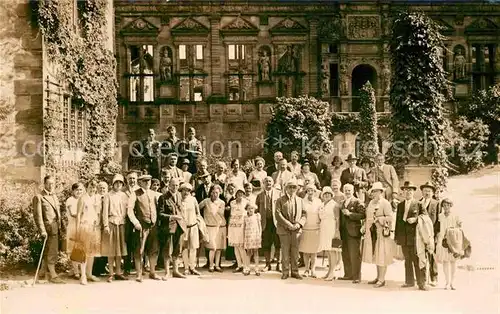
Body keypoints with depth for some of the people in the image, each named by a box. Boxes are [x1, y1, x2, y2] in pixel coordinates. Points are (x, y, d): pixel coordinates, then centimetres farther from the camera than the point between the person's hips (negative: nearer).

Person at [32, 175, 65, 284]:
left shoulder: (54, 196, 18)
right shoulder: (39, 197, -6)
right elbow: (37, 216, -11)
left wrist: (61, 228, 15)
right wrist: (42, 231, -17)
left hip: (57, 229, 7)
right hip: (49, 228, -7)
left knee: (47, 252, 15)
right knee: (52, 253, -3)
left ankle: (43, 272, 25)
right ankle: (52, 275, 4)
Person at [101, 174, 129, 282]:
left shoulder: (124, 196, 11)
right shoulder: (108, 196, 0)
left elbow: (127, 210, 11)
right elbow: (105, 211, -4)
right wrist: (106, 225, -12)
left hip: (122, 224, 4)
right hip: (111, 223, -4)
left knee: (120, 249, 8)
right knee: (111, 249, -1)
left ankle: (118, 272, 15)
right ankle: (111, 273, 5)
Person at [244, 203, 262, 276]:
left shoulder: (257, 216, 3)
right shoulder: (245, 217, 5)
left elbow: (260, 226, 6)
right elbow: (244, 228, 10)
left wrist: (260, 236, -1)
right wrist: (243, 238, 6)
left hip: (256, 235, 0)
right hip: (248, 236, 1)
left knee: (255, 252, 3)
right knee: (248, 252, 3)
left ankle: (256, 269, 8)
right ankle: (247, 269, 8)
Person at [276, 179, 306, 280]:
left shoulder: (300, 200, 15)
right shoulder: (280, 200, 5)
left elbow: (303, 215, 9)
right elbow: (278, 214, -5)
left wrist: (299, 224, -9)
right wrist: (288, 224, -13)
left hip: (296, 229, 2)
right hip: (284, 229, -2)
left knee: (295, 251, 3)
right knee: (285, 251, 0)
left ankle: (295, 271, 12)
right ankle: (285, 271, 9)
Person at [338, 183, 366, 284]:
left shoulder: (357, 202, -4)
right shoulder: (342, 203, 17)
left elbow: (363, 215, -15)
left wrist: (350, 213, -19)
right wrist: (340, 231, 11)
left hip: (354, 232, -7)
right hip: (344, 233, 7)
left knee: (355, 255, -5)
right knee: (345, 255, 11)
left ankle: (356, 277, 0)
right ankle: (348, 274, 20)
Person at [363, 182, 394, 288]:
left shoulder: (385, 203, -8)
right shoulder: (371, 203, 14)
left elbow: (390, 218, -14)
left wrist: (378, 219, -21)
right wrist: (365, 228, 11)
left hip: (382, 233, -7)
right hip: (372, 233, 7)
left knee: (382, 256, -3)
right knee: (375, 256, 12)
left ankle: (382, 279, 2)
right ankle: (378, 277, 21)